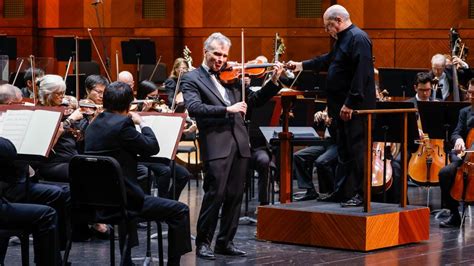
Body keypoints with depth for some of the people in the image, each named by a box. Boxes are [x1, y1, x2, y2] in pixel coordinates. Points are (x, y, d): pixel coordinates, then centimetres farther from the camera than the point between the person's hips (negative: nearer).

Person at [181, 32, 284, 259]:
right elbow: (194, 108, -15)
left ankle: (225, 241, 17)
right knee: (215, 194, -9)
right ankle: (203, 243, 3)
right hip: (216, 144, -5)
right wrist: (227, 109, -22)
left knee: (235, 195, 8)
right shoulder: (192, 79, 1)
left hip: (239, 142, 6)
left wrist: (274, 82, 5)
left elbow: (253, 100, 19)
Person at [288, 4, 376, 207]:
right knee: (344, 151, 14)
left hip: (354, 108, -11)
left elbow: (361, 73, -23)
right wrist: (302, 65, 35)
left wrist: (350, 104, -24)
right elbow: (328, 60, 34)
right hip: (342, 107, 11)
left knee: (356, 150, -7)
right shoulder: (343, 40, 17)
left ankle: (360, 195, -4)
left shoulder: (358, 39, -15)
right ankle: (341, 191, 20)